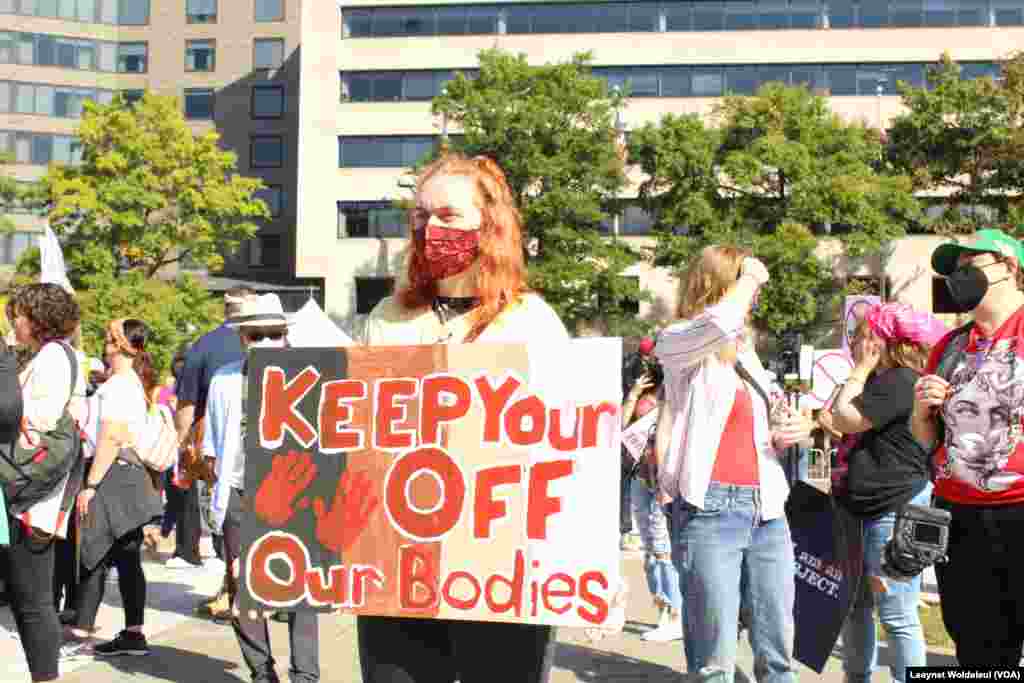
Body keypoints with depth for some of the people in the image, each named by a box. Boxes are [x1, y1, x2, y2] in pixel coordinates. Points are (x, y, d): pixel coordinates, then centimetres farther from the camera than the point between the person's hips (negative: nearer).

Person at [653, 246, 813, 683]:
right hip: (710, 508, -7)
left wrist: (786, 433, 8)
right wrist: (750, 275, -7)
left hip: (766, 507, 7)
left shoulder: (746, 353, 19)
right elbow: (720, 323, -25)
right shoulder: (677, 344, -2)